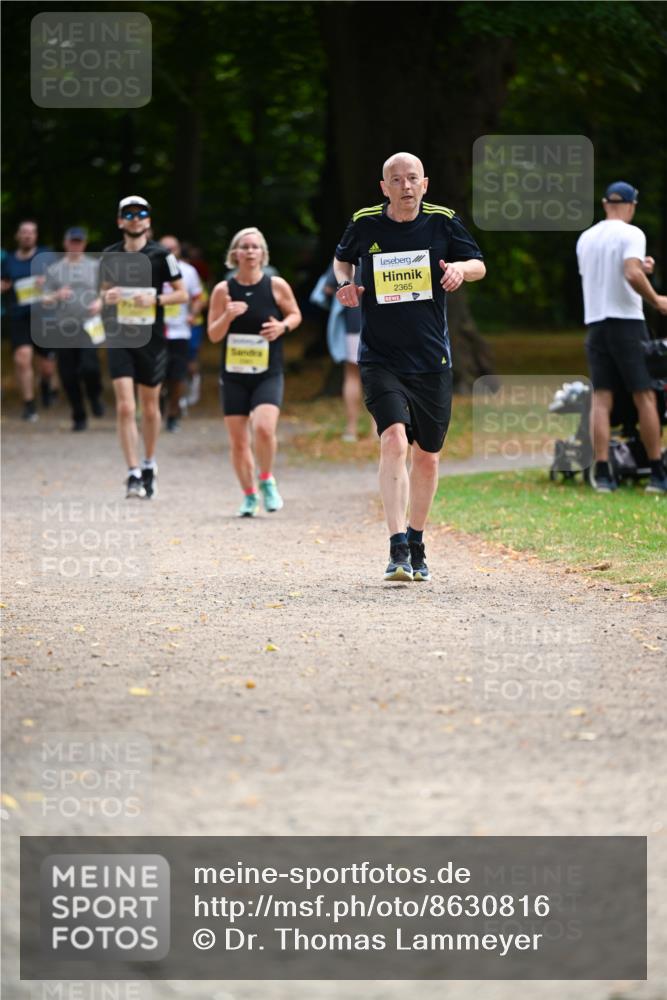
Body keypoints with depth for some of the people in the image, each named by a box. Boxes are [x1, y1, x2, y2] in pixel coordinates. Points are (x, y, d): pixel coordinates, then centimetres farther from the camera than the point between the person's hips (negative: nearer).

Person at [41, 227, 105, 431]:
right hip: (64, 330, 2)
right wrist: (57, 296, -14)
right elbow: (45, 301, 7)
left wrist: (100, 301, -8)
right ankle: (79, 417, 15)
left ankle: (95, 397, 12)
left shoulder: (95, 266, 10)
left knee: (89, 367, -19)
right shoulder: (54, 270, 10)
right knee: (68, 376, 2)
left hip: (89, 328, -2)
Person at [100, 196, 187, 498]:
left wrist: (156, 299, -16)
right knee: (125, 408, -12)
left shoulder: (161, 255, -3)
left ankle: (149, 464, 33)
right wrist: (107, 296, -5)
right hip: (120, 340, 1)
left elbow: (182, 293, 1)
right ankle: (134, 474, -12)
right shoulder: (110, 255, 5)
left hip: (151, 339, -1)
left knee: (150, 407, 11)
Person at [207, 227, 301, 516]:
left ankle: (267, 480, 3)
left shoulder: (277, 286, -2)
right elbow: (213, 335, 2)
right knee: (238, 441, 3)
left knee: (264, 428, -22)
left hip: (268, 375, -2)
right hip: (234, 375, 2)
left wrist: (283, 326, -9)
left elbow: (295, 315, 12)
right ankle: (249, 495, 21)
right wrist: (227, 316, -18)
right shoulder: (223, 290, -1)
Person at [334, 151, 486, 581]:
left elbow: (479, 264, 11)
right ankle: (398, 549, -24)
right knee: (394, 440, -21)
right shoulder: (364, 224, 0)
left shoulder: (442, 221, -1)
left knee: (427, 455, 10)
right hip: (380, 358, -2)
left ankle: (416, 543, 30)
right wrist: (345, 282, -2)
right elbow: (342, 258, 20)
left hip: (432, 360, 2)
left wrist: (461, 268, -12)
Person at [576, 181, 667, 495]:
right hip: (626, 321, -5)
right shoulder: (631, 234, -7)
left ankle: (602, 473, -8)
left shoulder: (585, 238, 14)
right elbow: (632, 275, -21)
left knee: (601, 399, 1)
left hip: (595, 322, 5)